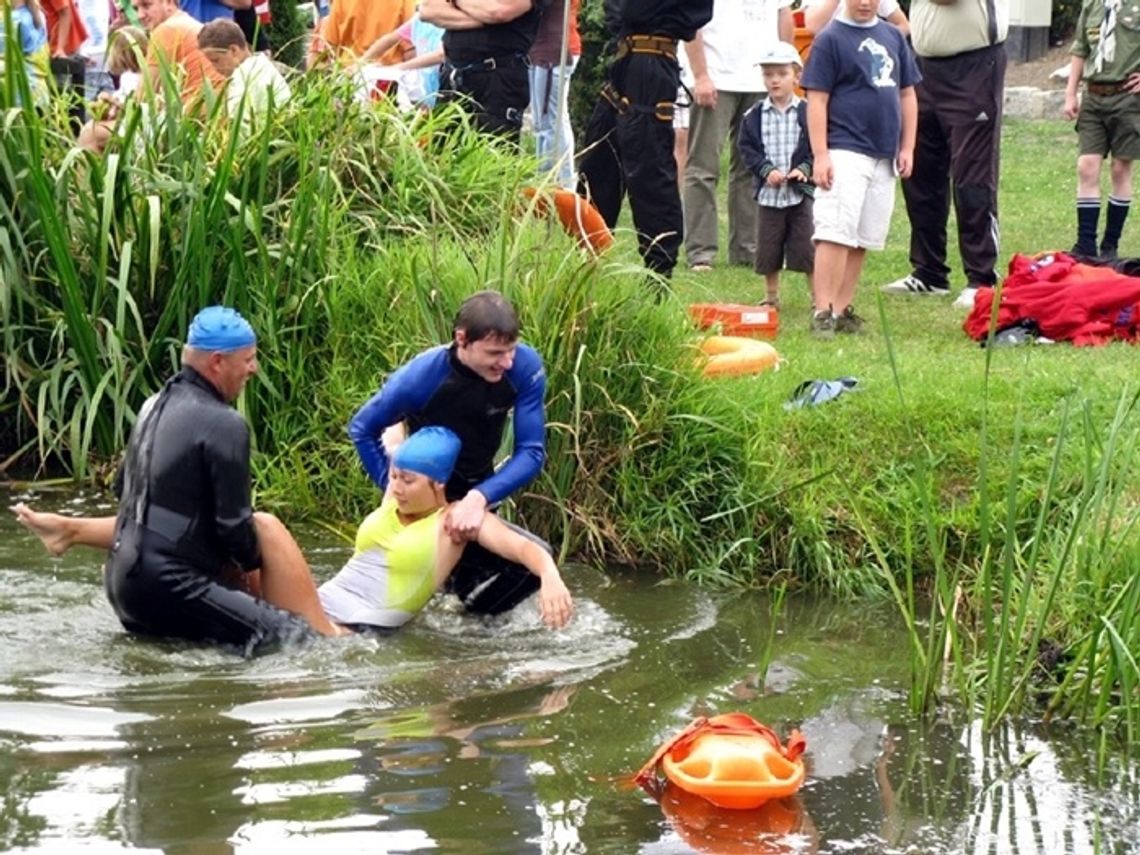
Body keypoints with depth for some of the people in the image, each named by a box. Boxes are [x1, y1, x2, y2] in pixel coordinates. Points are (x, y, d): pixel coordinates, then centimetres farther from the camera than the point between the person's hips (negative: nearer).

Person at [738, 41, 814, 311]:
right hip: (768, 193, 2)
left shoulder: (808, 113, -3)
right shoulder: (754, 116, 2)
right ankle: (771, 297, 23)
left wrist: (805, 169, -16)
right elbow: (747, 148, 1)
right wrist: (766, 169, -13)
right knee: (767, 249, 9)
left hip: (801, 191, -2)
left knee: (807, 248, -1)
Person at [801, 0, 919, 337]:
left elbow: (907, 95, 18)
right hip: (844, 153, -6)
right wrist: (820, 155, -13)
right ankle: (823, 313, -13)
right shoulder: (830, 40, -3)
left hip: (884, 157, 6)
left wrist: (907, 148, 12)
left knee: (862, 240, 7)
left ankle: (842, 310, 13)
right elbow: (817, 100, -7)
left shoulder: (893, 37, 13)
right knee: (836, 233, -12)